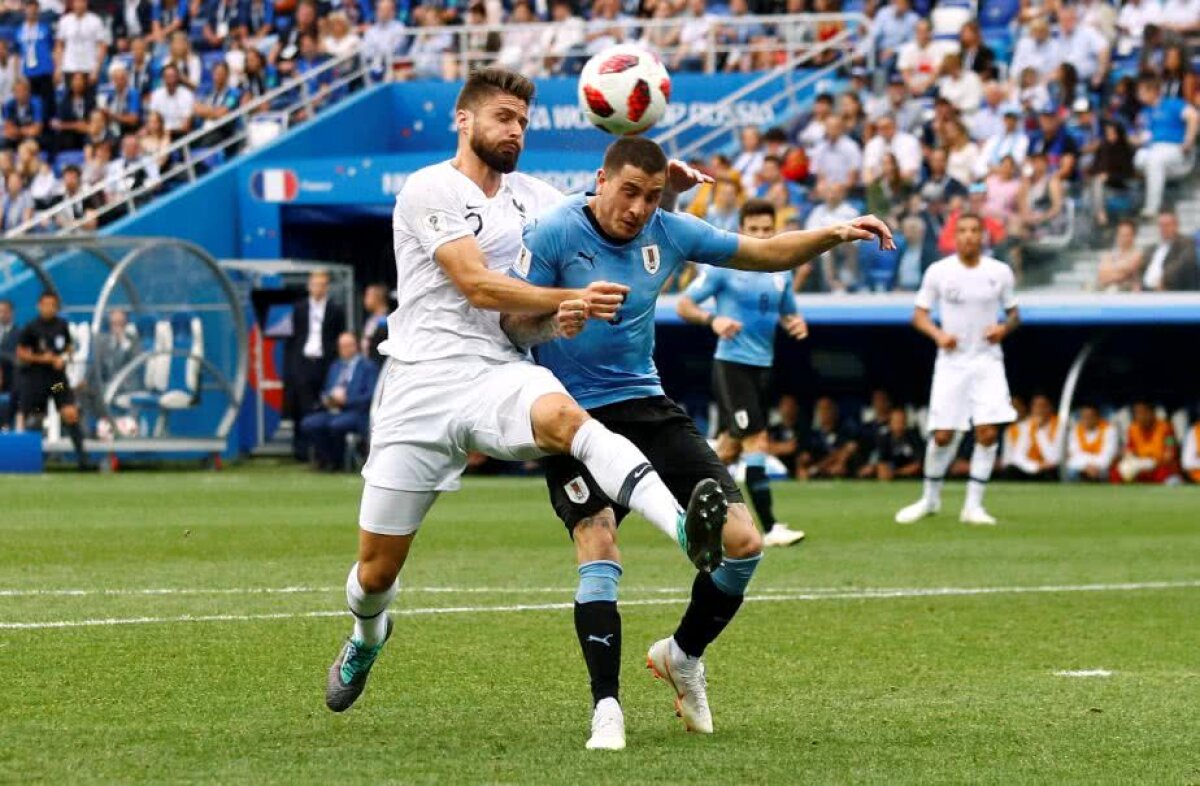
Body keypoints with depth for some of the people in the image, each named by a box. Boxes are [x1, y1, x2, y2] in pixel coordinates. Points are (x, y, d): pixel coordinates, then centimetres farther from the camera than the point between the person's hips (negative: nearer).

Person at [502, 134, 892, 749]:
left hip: (647, 409, 5)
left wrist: (835, 235, -4)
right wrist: (561, 316, -34)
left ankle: (682, 655, 21)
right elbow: (513, 326, -13)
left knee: (742, 543, -5)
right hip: (576, 418, -5)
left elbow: (768, 253, 11)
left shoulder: (669, 232, 1)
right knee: (599, 547, -26)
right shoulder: (554, 233, -12)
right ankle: (605, 708, -19)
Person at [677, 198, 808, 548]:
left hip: (762, 366, 7)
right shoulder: (724, 266, -7)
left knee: (732, 445, 14)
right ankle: (769, 527, -16)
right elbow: (684, 305, -7)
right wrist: (712, 319, -27)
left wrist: (796, 324, -1)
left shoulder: (781, 272, 11)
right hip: (731, 364, -7)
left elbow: (787, 315, 23)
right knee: (756, 441, -14)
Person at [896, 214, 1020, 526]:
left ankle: (973, 505, -1)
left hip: (987, 361, 1)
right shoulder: (938, 271, -2)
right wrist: (938, 334, -17)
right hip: (952, 361, -1)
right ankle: (930, 498, 20)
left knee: (988, 431, -10)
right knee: (942, 435, -1)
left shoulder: (1000, 272, 1)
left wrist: (1005, 328, -12)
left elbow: (1013, 313, 11)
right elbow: (919, 314, 2)